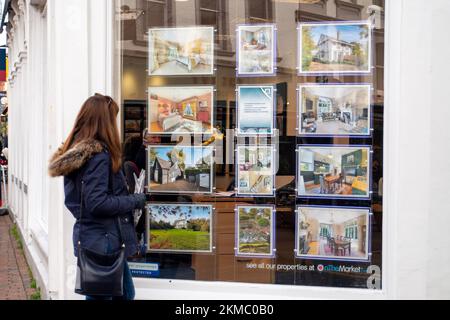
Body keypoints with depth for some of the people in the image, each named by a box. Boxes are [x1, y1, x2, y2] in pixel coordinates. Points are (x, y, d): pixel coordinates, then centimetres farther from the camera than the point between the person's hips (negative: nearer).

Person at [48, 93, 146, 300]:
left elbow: (75, 199, 14)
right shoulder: (98, 155, -18)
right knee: (101, 295, 4)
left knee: (125, 293, 17)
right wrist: (136, 201, -13)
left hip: (89, 236, 9)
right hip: (104, 241, -9)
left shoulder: (75, 152, 9)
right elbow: (97, 203, -24)